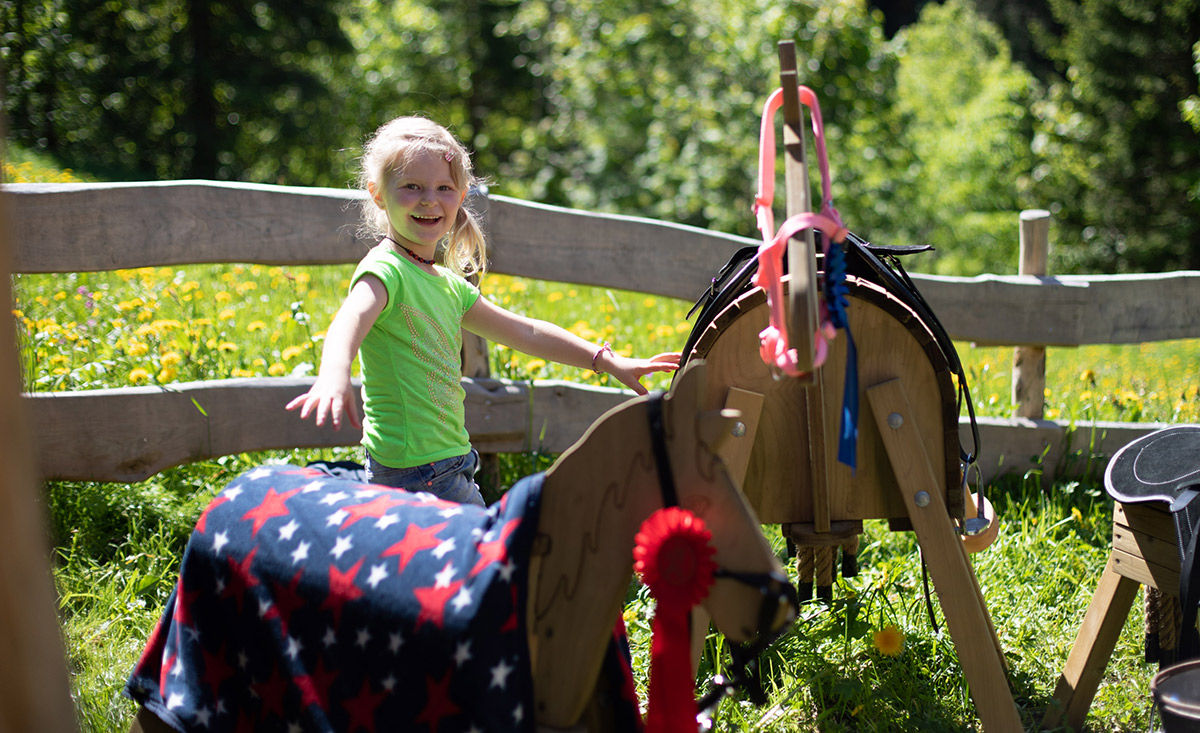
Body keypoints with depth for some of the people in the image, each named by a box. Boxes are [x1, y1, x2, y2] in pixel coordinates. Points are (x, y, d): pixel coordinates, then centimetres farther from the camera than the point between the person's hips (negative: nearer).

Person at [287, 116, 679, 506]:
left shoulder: (448, 283, 14)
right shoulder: (384, 270, -14)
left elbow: (524, 332, 22)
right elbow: (352, 318, -36)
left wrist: (609, 361, 21)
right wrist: (333, 376, -58)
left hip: (450, 470, 9)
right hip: (412, 476, -9)